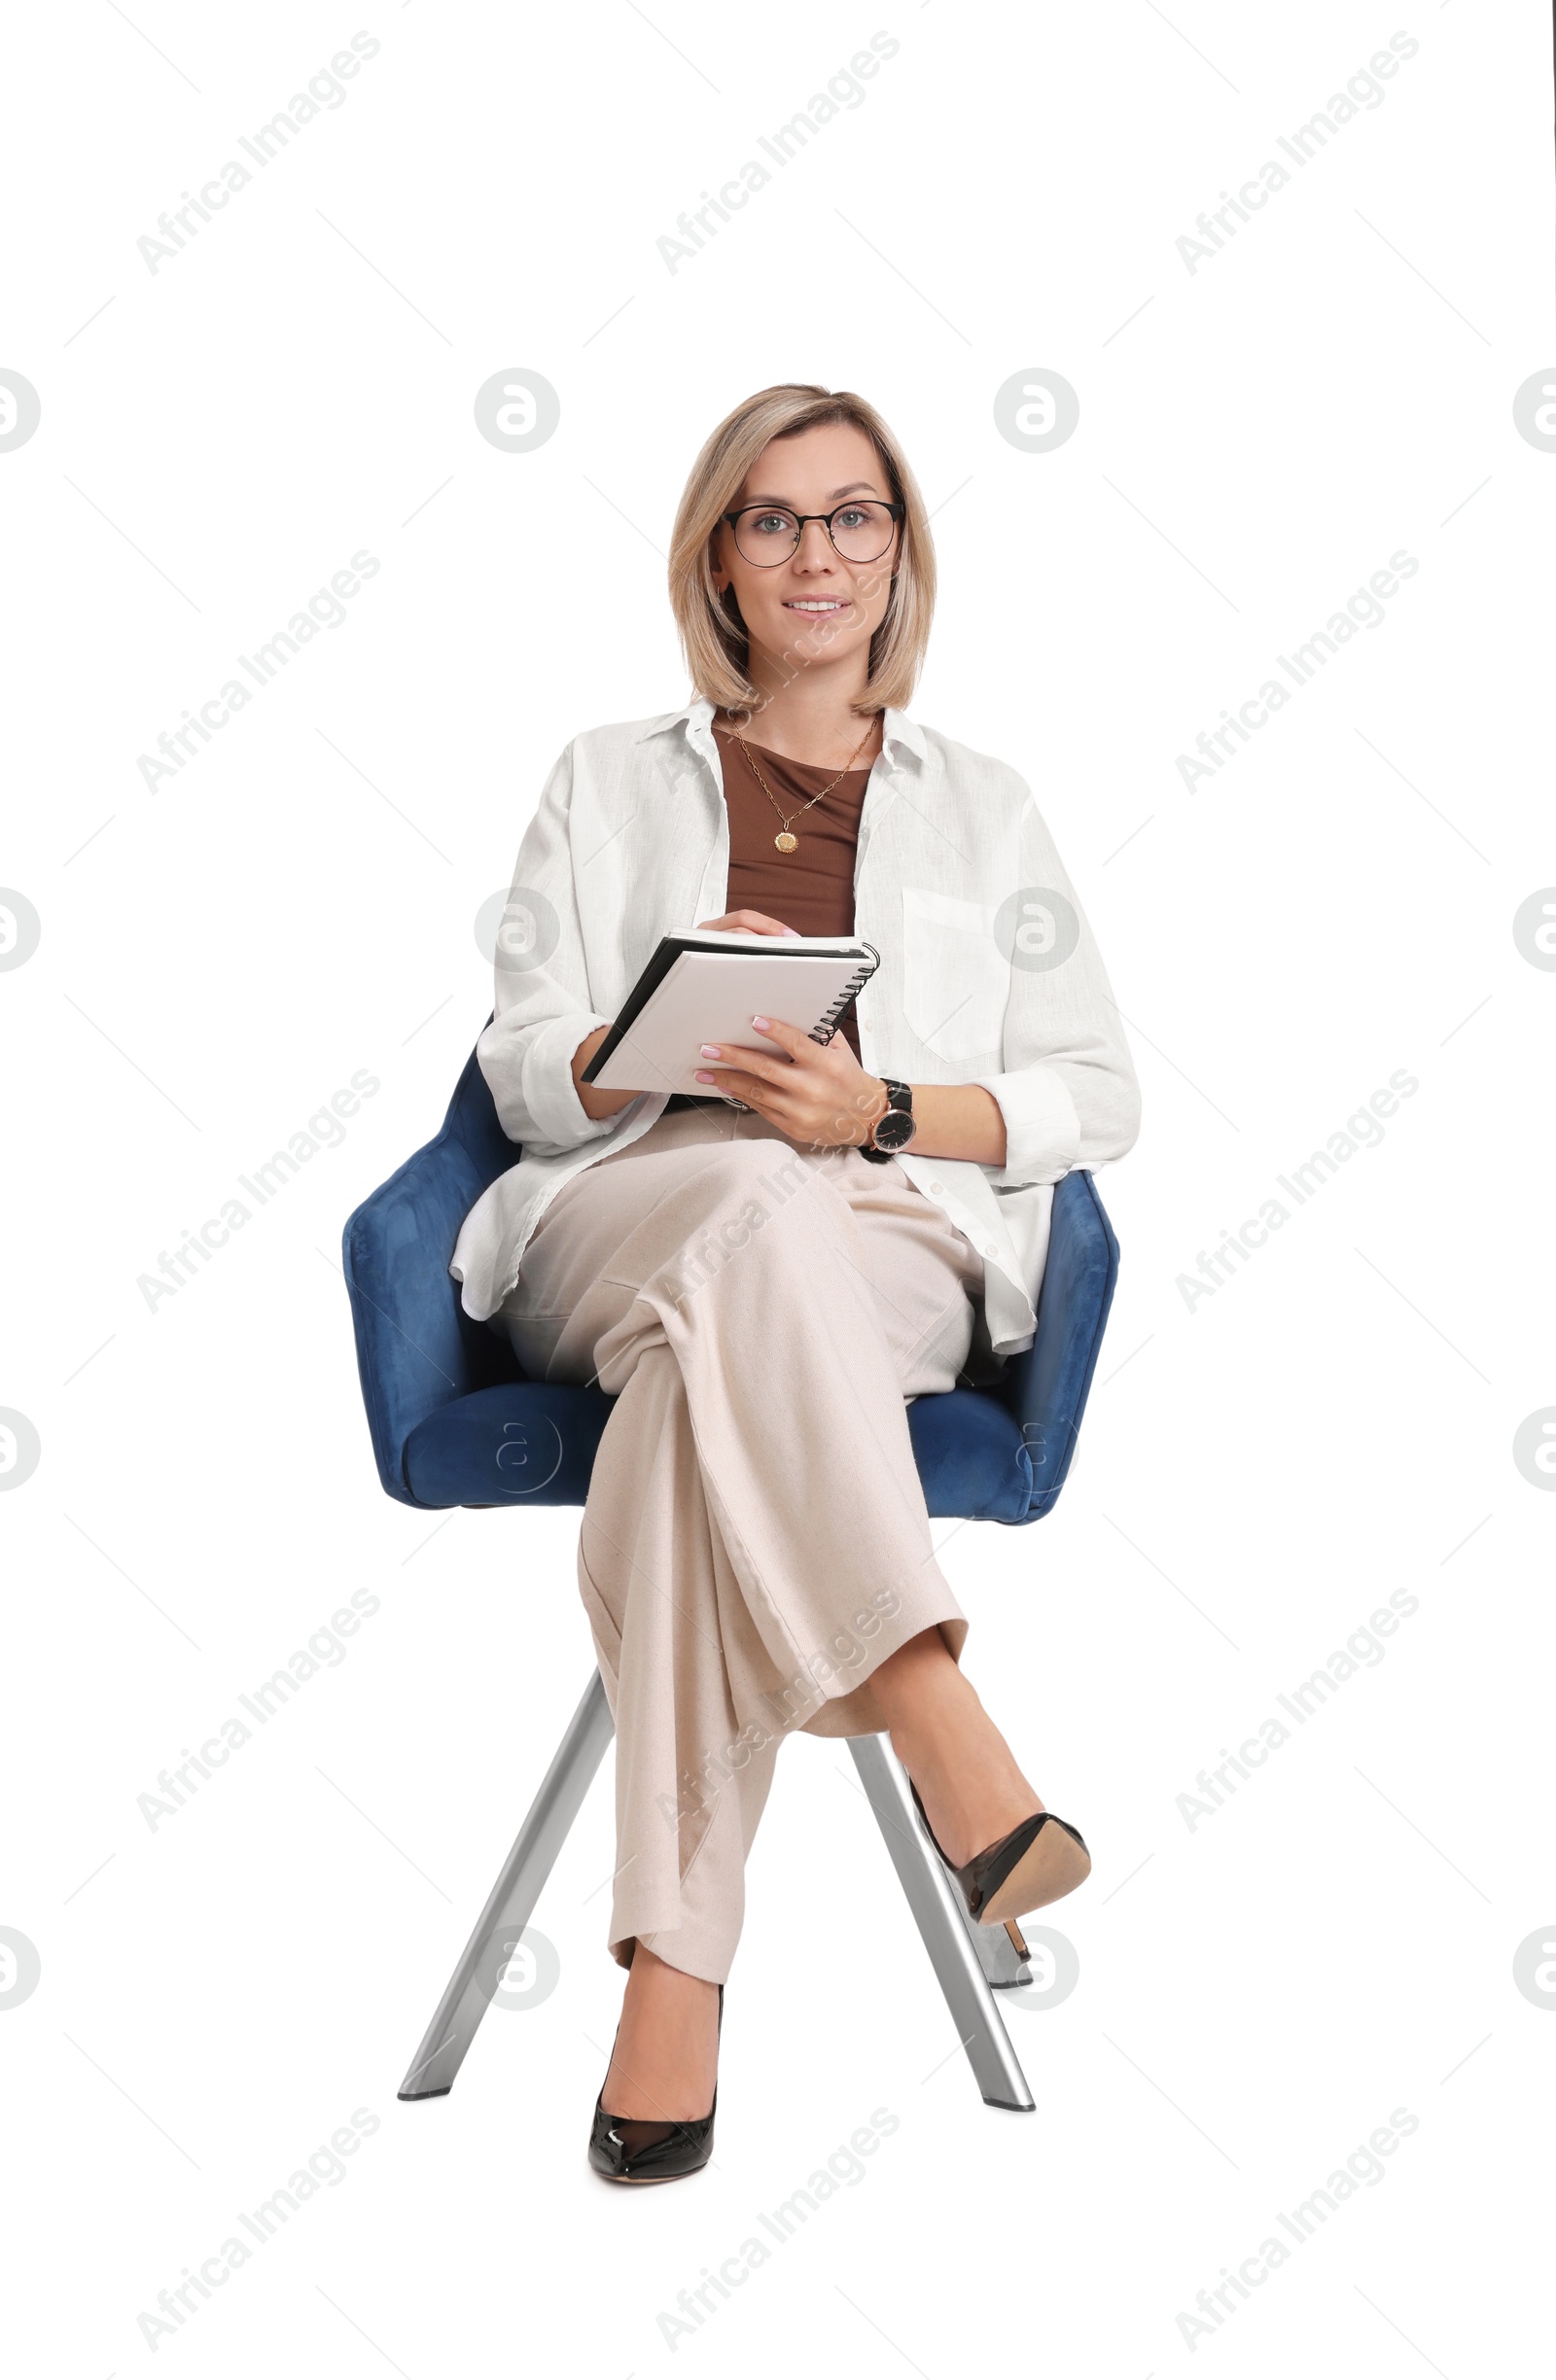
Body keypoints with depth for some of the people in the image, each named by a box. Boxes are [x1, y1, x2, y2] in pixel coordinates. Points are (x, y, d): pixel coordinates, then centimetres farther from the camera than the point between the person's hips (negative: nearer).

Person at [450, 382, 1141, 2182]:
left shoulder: (984, 808, 23)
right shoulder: (607, 782, 23)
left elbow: (1097, 1099, 12)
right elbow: (528, 1079, 13)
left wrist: (882, 1109, -7)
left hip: (900, 1254, 0)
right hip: (619, 1218, 0)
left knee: (706, 1354, -38)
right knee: (757, 1202, -39)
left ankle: (676, 1960, -42)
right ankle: (939, 1728, -49)